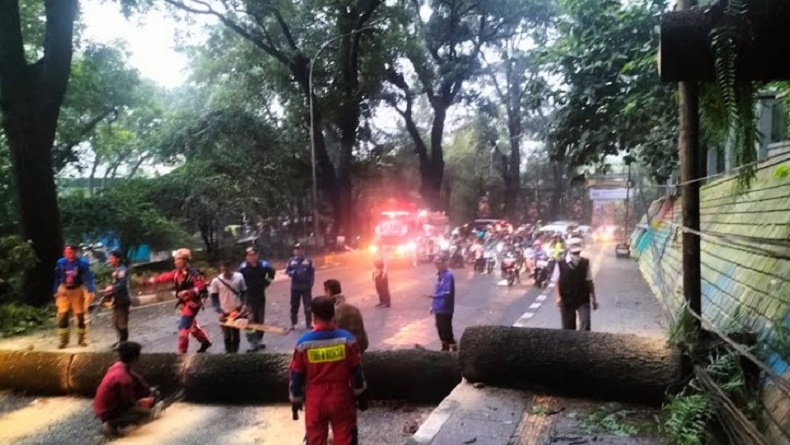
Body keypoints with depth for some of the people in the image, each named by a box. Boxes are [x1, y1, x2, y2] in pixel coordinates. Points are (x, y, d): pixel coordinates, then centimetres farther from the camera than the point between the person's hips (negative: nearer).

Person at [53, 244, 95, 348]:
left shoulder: (82, 263, -15)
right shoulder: (61, 263, -6)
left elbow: (88, 277, -16)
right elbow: (57, 278, 6)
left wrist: (90, 291, -26)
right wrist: (55, 291, 8)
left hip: (78, 290, -2)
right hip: (64, 290, 2)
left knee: (80, 315, 7)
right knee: (62, 316, -4)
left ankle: (81, 339, 20)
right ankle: (63, 340, 7)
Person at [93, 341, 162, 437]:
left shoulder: (118, 366, -5)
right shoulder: (124, 378, -30)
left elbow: (136, 379, 12)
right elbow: (129, 403, -21)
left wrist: (149, 390, 10)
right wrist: (142, 402, -5)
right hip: (107, 413, -9)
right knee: (146, 413, -13)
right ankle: (111, 424, -2)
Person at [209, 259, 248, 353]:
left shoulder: (239, 277, -6)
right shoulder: (216, 281, -10)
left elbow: (244, 292, 5)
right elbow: (214, 298, -3)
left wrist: (241, 304, -8)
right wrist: (219, 311, -12)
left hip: (237, 311, 1)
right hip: (224, 313, -1)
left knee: (236, 335, 12)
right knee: (227, 336, 2)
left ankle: (235, 353, 25)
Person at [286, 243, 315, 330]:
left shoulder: (308, 261, 0)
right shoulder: (291, 261, 3)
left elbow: (312, 273, 2)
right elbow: (287, 271, 5)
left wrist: (311, 283, -6)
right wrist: (291, 273, -17)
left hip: (306, 286, -1)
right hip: (295, 287, 1)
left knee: (308, 305, 2)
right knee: (294, 306, 11)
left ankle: (308, 323, 11)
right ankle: (293, 323, 23)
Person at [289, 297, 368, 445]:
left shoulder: (304, 342, -13)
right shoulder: (347, 338, -12)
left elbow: (296, 375, -5)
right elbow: (356, 370, -3)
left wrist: (295, 400, 8)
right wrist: (359, 394, 10)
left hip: (315, 400, 0)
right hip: (341, 398, 0)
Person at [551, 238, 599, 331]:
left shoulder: (585, 263, -1)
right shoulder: (561, 264, -6)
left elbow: (589, 282, 5)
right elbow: (556, 282, -3)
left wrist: (593, 299, 7)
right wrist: (558, 297, -16)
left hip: (583, 300, 1)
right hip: (566, 301, 0)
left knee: (585, 322, -17)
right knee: (568, 328, 8)